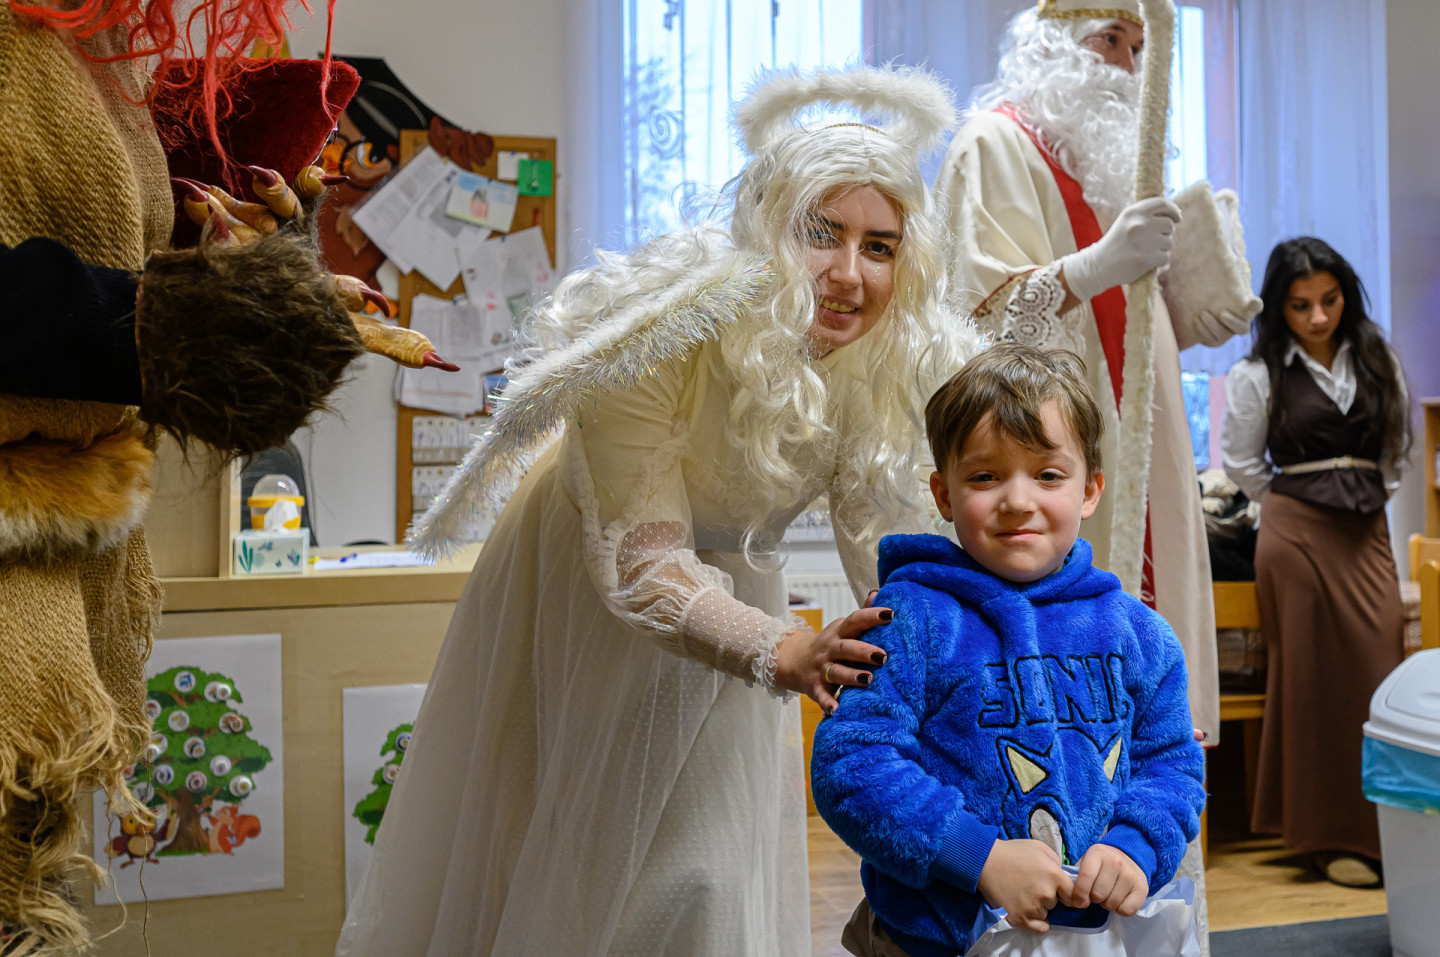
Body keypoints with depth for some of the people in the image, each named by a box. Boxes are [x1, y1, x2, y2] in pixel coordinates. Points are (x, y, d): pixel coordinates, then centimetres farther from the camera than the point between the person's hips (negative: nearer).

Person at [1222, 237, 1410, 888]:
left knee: (1380, 670, -4)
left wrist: (1366, 498, 14)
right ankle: (1330, 836, 6)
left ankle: (1381, 832, 6)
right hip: (1295, 536, -3)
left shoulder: (1378, 363, 10)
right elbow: (1242, 465, 8)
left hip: (1367, 534, 3)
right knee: (1312, 678, -2)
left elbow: (1396, 448, 19)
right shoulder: (1257, 376, 1)